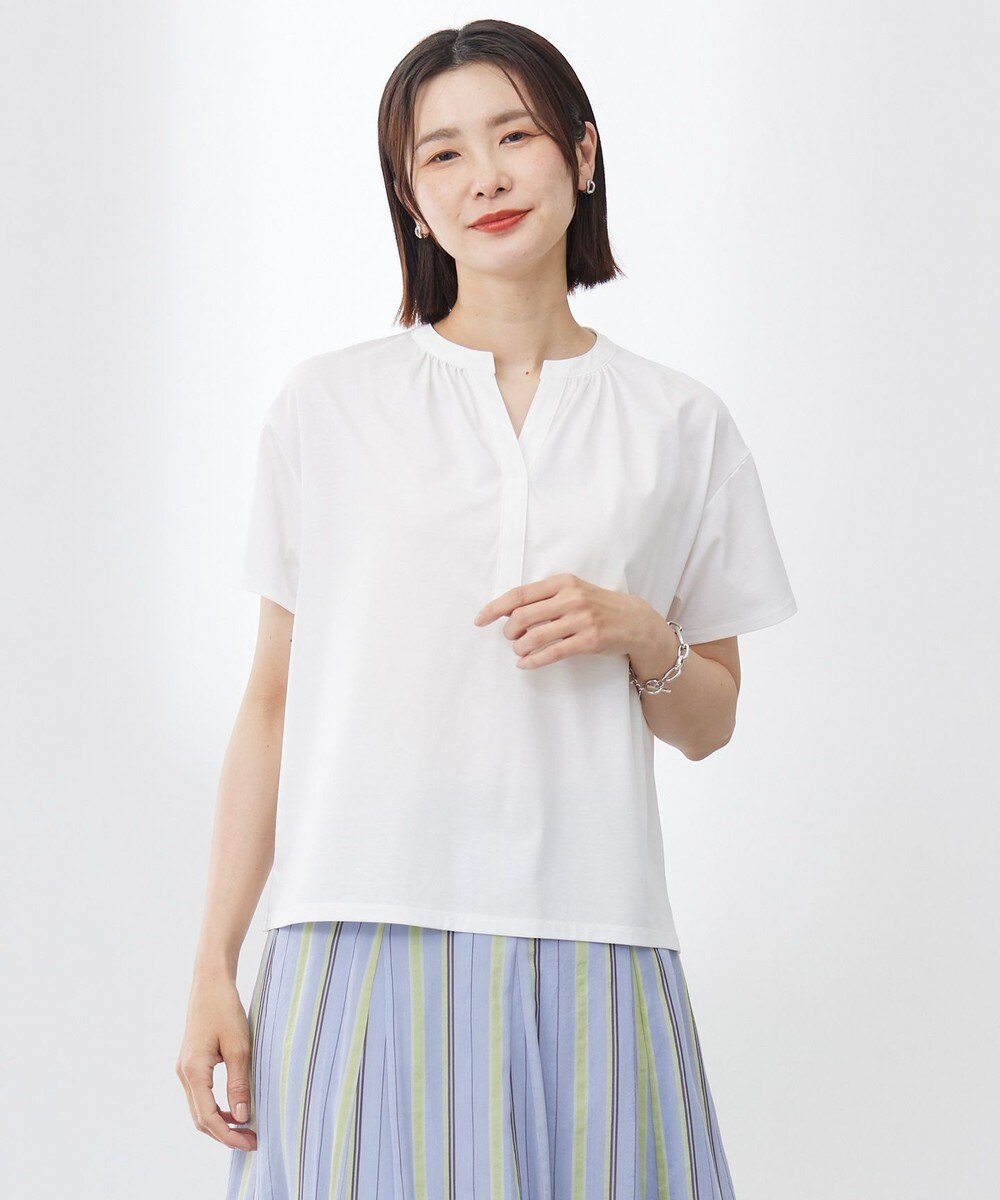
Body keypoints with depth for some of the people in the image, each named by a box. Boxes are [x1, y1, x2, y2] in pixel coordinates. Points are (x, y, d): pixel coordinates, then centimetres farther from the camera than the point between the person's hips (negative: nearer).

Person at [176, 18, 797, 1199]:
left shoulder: (681, 425, 10)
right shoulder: (326, 405, 6)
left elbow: (710, 723, 15)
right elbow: (273, 701, 7)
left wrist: (643, 636, -7)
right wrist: (214, 967, 2)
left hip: (583, 946, 1)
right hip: (363, 933, -1)